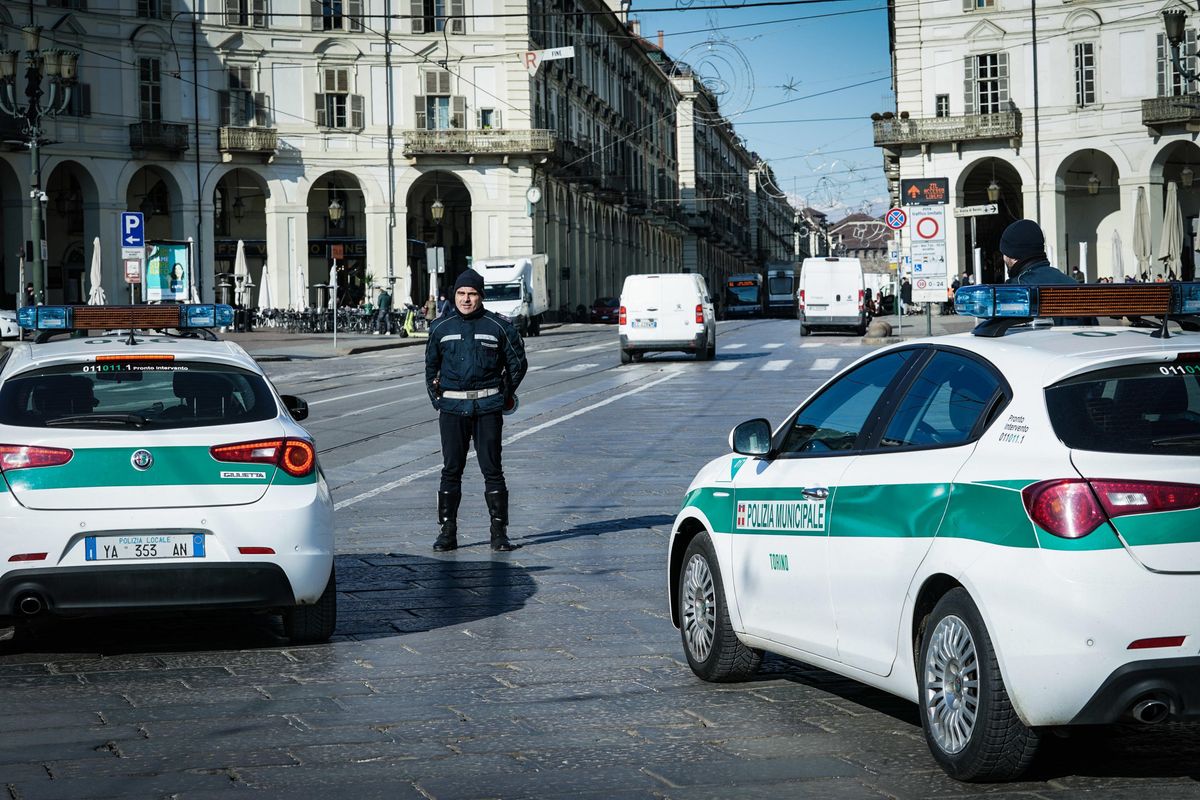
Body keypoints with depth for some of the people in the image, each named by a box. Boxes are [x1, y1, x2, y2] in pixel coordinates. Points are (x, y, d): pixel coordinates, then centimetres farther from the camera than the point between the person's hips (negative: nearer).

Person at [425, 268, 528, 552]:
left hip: (488, 408, -2)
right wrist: (435, 397, 11)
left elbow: (518, 363, 11)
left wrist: (504, 395, 8)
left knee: (492, 469, 0)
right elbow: (431, 365, 19)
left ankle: (499, 532, 4)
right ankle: (448, 531, 9)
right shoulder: (441, 327, 8)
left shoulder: (498, 326, 1)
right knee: (451, 470, 3)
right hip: (452, 408, 2)